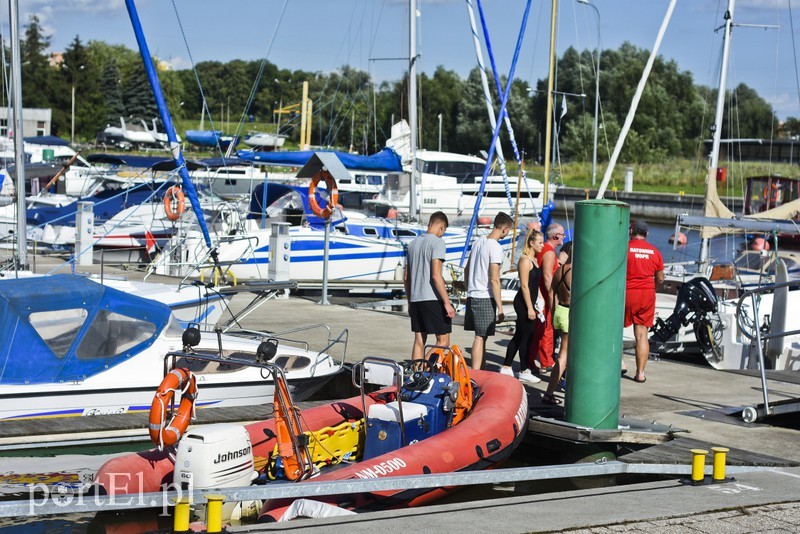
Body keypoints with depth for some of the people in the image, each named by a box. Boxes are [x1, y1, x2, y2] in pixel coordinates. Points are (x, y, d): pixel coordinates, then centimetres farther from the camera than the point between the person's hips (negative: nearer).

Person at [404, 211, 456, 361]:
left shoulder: (414, 243, 15)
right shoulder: (437, 242, -9)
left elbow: (406, 277, 18)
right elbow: (436, 275, -18)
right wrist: (447, 303, -17)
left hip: (415, 299, 8)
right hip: (432, 299, -8)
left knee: (419, 341, 11)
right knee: (443, 341, -3)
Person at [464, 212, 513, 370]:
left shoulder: (479, 242, 10)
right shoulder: (496, 248, -15)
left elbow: (467, 270, 18)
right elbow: (494, 280, -19)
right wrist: (500, 308, -16)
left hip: (472, 296, 8)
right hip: (485, 298, -8)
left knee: (481, 336, 16)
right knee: (480, 337, -4)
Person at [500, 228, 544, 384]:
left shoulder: (534, 260, 15)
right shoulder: (525, 260, -14)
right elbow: (524, 285, -18)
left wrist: (540, 300, 16)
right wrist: (529, 308, -20)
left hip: (529, 302, 10)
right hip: (523, 302, -10)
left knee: (519, 335, 12)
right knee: (526, 336, -4)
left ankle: (506, 368, 19)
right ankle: (524, 371, 3)